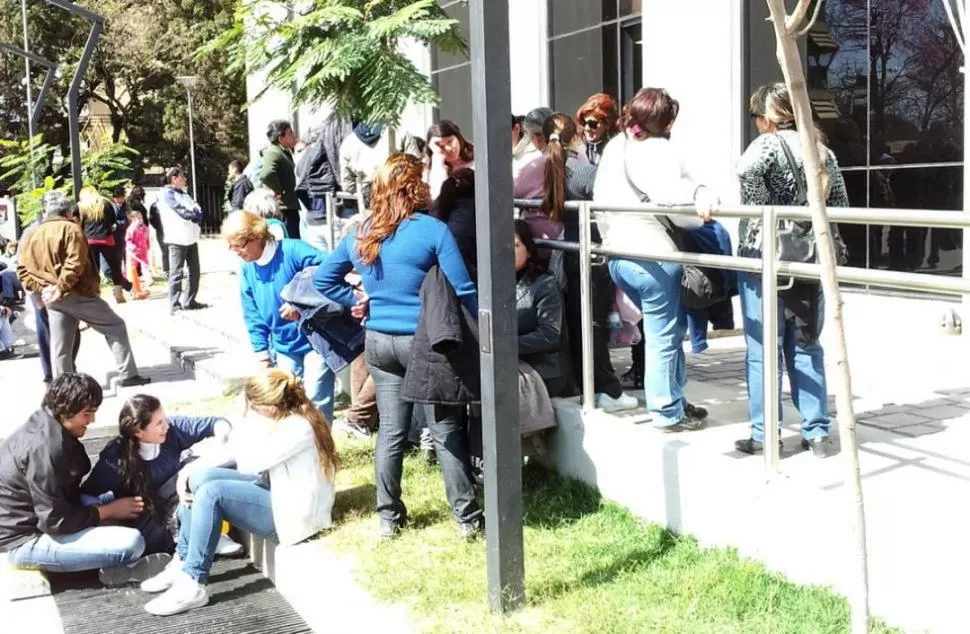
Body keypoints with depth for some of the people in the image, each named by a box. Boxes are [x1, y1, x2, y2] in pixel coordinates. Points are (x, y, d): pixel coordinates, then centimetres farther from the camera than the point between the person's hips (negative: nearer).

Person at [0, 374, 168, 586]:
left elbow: (66, 494, 11)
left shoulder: (46, 427, 5)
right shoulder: (46, 447, -26)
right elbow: (56, 521, -25)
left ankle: (114, 563, -1)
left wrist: (108, 504, -3)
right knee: (132, 542, -21)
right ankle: (118, 568, 7)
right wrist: (109, 510, -12)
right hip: (24, 541, -11)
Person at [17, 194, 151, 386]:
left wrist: (41, 288, 0)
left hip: (52, 301, 6)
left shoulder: (31, 237, 14)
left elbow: (23, 270, 9)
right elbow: (75, 264, -19)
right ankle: (129, 375, 3)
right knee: (115, 326, 6)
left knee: (60, 347, 9)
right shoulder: (70, 229, -6)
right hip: (78, 294, -6)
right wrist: (61, 288, -16)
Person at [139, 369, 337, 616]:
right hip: (274, 492, 9)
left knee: (212, 492, -24)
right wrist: (186, 472, -6)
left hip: (289, 512, -9)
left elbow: (250, 462, -25)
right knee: (201, 478, -8)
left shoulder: (299, 427, -23)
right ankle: (182, 563, -1)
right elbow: (233, 452, 4)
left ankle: (192, 585, -19)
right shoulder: (279, 418, 5)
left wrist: (250, 419, -13)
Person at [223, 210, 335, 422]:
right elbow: (252, 314, 9)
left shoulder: (292, 251, -20)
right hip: (285, 347, 7)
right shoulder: (247, 270, 1)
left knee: (316, 401, -5)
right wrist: (260, 347, 4)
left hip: (315, 339, -6)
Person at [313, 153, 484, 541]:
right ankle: (468, 519, 10)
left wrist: (358, 302, 13)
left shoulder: (359, 235, 4)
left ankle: (389, 517, 21)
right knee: (447, 432, 3)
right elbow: (463, 291, -14)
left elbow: (323, 280, 13)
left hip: (379, 341, 5)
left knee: (390, 430, 13)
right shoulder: (433, 231, -13)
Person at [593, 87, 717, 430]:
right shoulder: (658, 148, -12)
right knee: (664, 336, 3)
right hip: (654, 255, -8)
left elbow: (600, 197, 21)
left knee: (667, 328, 21)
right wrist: (698, 193, -51)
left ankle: (674, 400, 28)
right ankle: (668, 411, 12)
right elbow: (666, 187, -33)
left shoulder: (613, 147, 12)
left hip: (617, 255, 8)